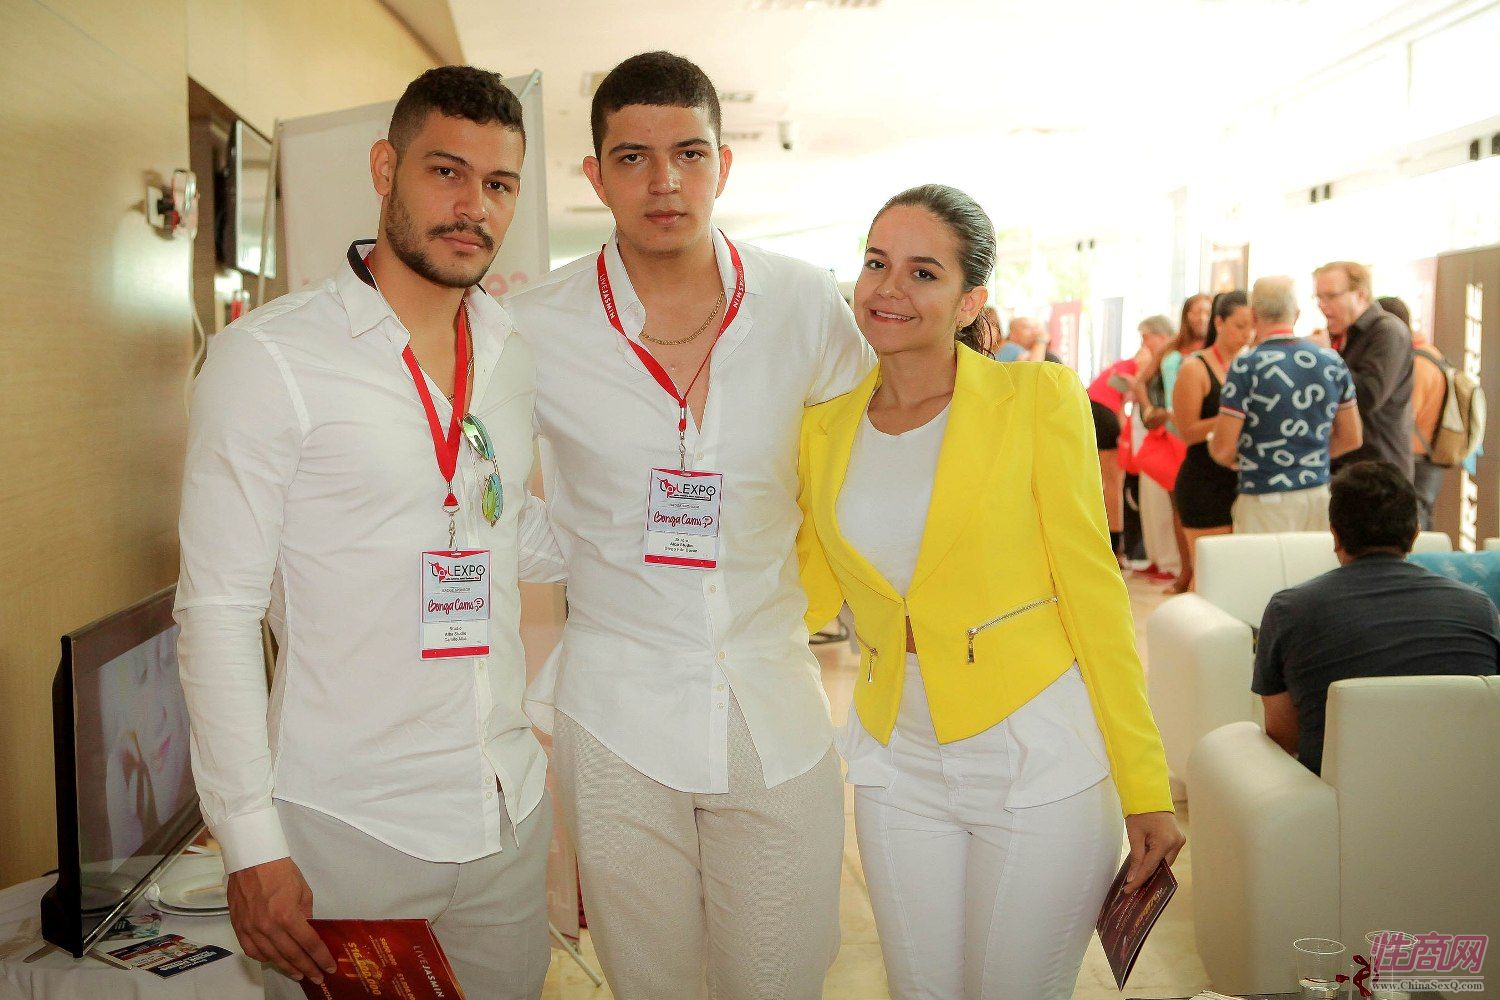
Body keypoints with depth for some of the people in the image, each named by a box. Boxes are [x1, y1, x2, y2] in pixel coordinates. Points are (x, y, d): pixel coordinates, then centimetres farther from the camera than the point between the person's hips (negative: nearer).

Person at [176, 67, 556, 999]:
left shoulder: (516, 355, 7)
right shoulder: (271, 354, -10)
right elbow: (218, 610, -11)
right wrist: (252, 843, -14)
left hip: (509, 808, 5)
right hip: (345, 824, -5)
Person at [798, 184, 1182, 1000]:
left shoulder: (1036, 398, -9)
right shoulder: (825, 428, 4)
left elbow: (1092, 592, -9)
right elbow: (810, 592, 9)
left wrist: (1145, 788, -9)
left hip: (1039, 758, -4)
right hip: (898, 764, 4)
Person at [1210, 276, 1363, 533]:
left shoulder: (1246, 367, -11)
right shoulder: (1332, 362, 4)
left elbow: (1223, 449, -12)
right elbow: (1351, 439, 12)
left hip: (1264, 502, -5)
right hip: (1319, 495, 5)